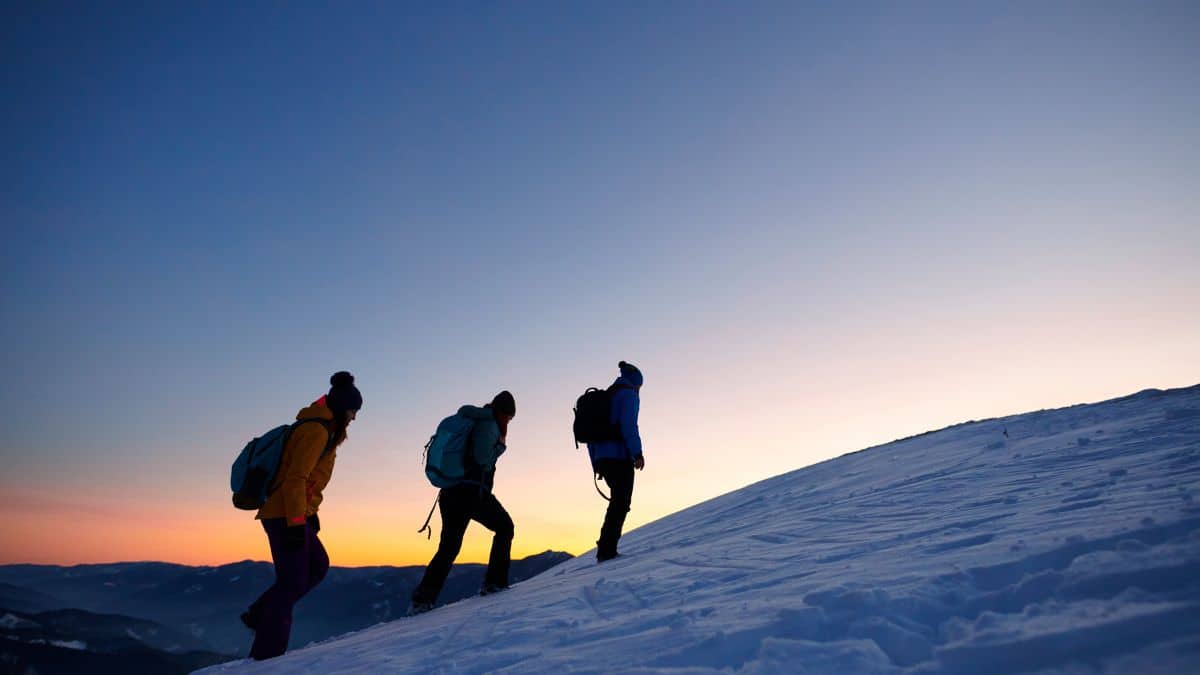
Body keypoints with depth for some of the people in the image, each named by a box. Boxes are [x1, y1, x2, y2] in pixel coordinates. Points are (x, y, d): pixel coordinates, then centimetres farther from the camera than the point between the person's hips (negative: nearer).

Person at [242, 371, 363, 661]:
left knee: (317, 566, 18)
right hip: (285, 515, -10)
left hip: (287, 513, 10)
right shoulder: (317, 430, -15)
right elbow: (295, 479, -22)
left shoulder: (318, 429, 15)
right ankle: (266, 653, 2)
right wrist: (296, 523, -23)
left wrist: (309, 513, 21)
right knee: (293, 581, -4)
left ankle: (260, 614, 20)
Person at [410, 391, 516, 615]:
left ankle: (422, 598, -1)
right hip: (473, 492, -8)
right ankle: (495, 582, 7)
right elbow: (482, 458, -16)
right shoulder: (489, 424, -5)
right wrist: (500, 444, 0)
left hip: (450, 493, 8)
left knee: (448, 547, 11)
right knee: (504, 528, 15)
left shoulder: (475, 422, 20)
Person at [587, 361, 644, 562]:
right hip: (619, 457, -8)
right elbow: (628, 424, -18)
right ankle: (606, 550, -12)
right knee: (621, 503, -5)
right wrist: (637, 452, -18)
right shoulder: (629, 394, -1)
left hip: (602, 459, 8)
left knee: (618, 502, 17)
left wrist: (595, 463, 20)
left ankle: (606, 549, 15)